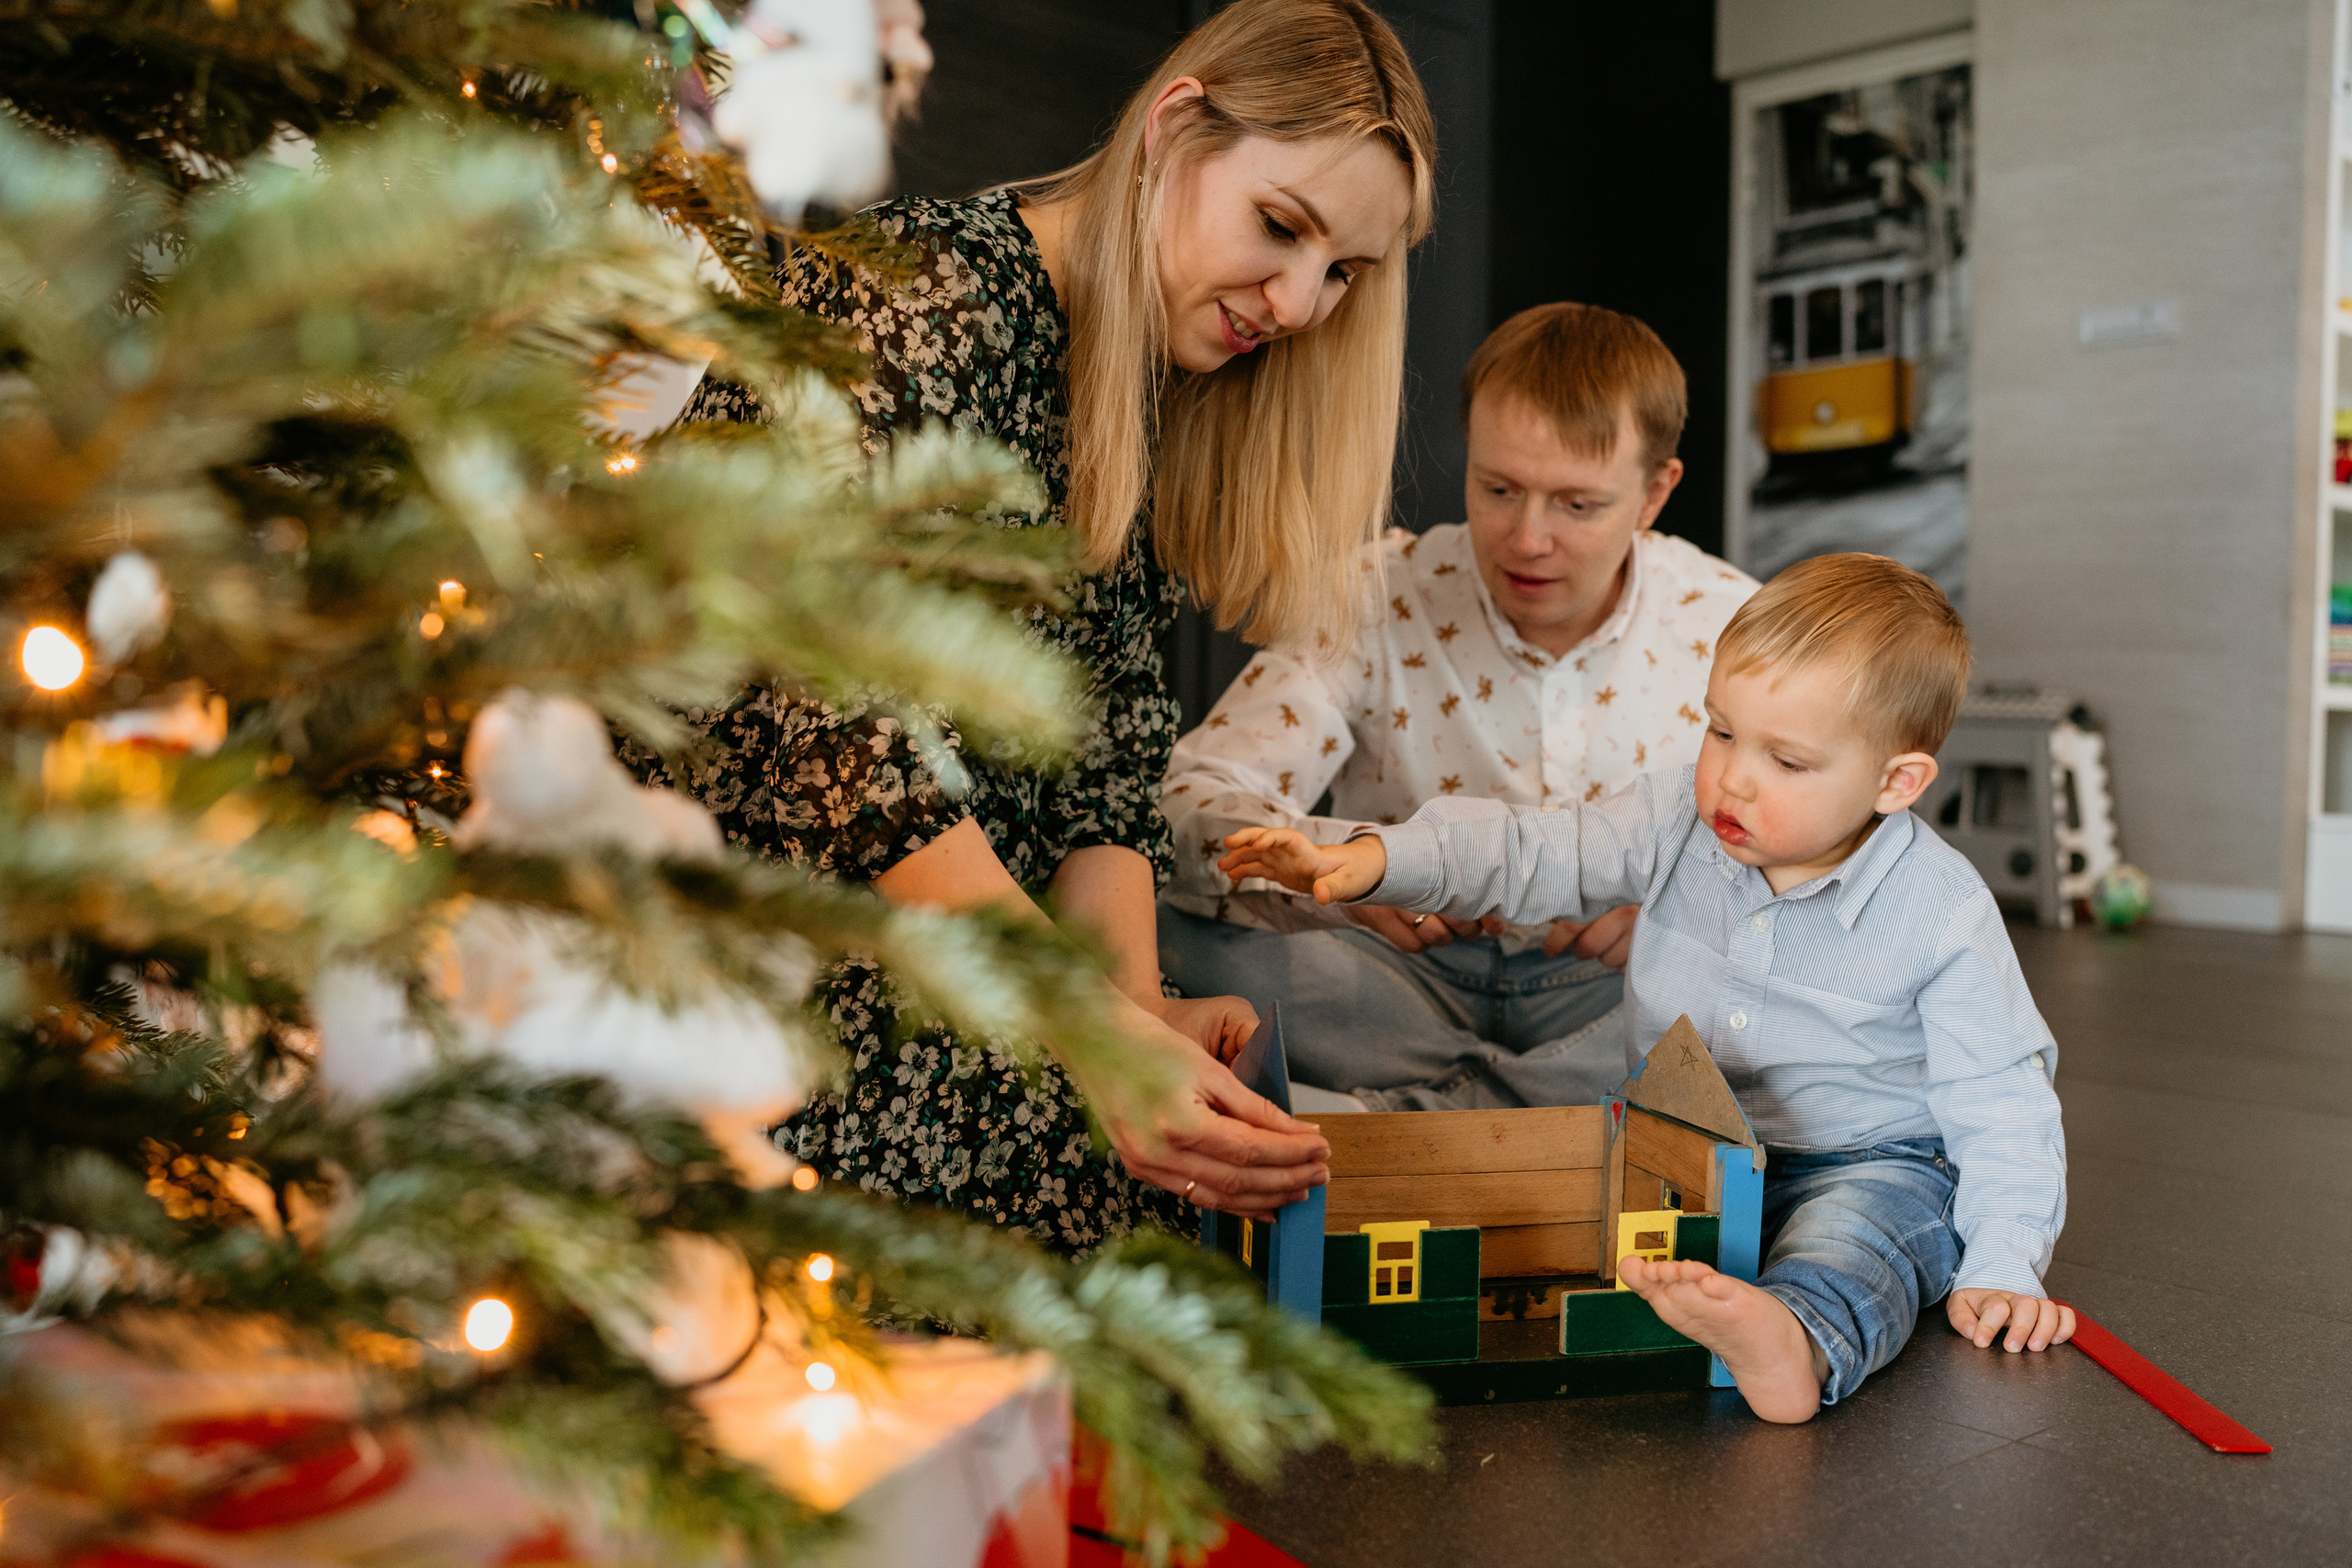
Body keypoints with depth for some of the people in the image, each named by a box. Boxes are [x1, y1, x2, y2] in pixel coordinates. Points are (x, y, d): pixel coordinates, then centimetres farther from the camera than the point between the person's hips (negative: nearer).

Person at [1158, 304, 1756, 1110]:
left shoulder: (1728, 626, -5)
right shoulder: (1380, 599, -9)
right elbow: (1191, 804, -15)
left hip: (1605, 986, 1)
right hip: (1404, 976, 0)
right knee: (1186, 931, -28)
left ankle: (1408, 1113, -26)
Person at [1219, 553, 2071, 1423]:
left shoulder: (1942, 912, -15)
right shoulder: (1678, 822, -6)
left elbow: (1996, 1095, -9)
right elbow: (1528, 854, -9)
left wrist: (2001, 1263, -17)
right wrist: (1372, 860, -24)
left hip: (1866, 1165, -5)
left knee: (1862, 1234, -39)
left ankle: (1799, 1339, -63)